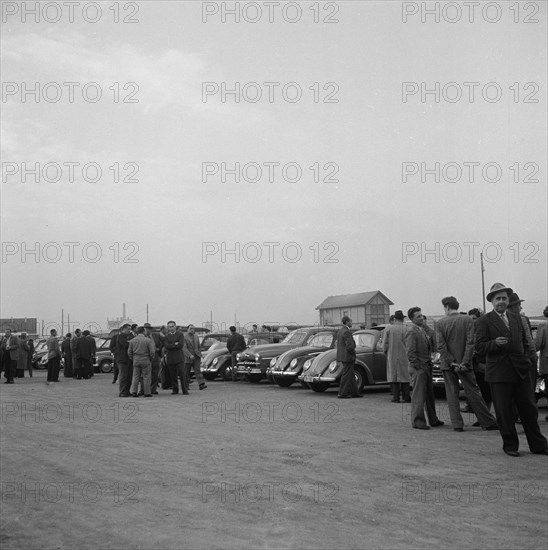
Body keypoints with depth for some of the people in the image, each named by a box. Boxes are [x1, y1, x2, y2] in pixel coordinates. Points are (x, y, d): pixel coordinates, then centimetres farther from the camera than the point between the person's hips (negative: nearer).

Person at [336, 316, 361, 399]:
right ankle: (342, 394, 3)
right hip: (348, 357, -10)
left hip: (342, 356, 10)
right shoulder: (347, 332, -20)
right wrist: (353, 352, -6)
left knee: (351, 375, 16)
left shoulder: (340, 330, 11)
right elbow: (350, 346, -26)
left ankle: (354, 392, 21)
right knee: (346, 375, -2)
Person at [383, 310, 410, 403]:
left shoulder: (388, 329, -4)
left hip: (392, 357, 1)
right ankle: (406, 397, 5)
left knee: (394, 376, 6)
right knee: (405, 377, 7)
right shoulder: (406, 329, -7)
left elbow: (385, 344, -2)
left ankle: (396, 397, 1)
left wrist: (386, 353, 14)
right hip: (404, 356, -1)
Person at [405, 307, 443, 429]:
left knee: (430, 395, 15)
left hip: (426, 367, 9)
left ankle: (433, 420, 23)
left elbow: (430, 347, 18)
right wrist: (418, 366, -16)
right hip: (418, 368, -9)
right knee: (419, 396, -4)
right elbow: (410, 353, -17)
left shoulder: (424, 330, 15)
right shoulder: (411, 332, -13)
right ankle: (417, 421, 4)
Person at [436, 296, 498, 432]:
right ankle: (488, 422, 8)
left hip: (447, 365, 0)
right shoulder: (468, 320, -3)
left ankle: (457, 424, 4)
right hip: (464, 364, 0)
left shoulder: (440, 323, -2)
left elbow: (441, 346, -9)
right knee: (473, 393, 6)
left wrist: (451, 362, -8)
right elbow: (471, 342, -10)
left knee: (452, 395, 6)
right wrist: (464, 362, -10)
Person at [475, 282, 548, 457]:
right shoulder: (484, 321, -2)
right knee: (504, 412, 1)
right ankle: (510, 445, 15)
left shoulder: (516, 318, 15)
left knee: (529, 409, 9)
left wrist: (525, 358, 9)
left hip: (521, 371, 5)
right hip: (499, 373, -5)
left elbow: (524, 342, 23)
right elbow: (479, 346, -8)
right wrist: (495, 343, -25)